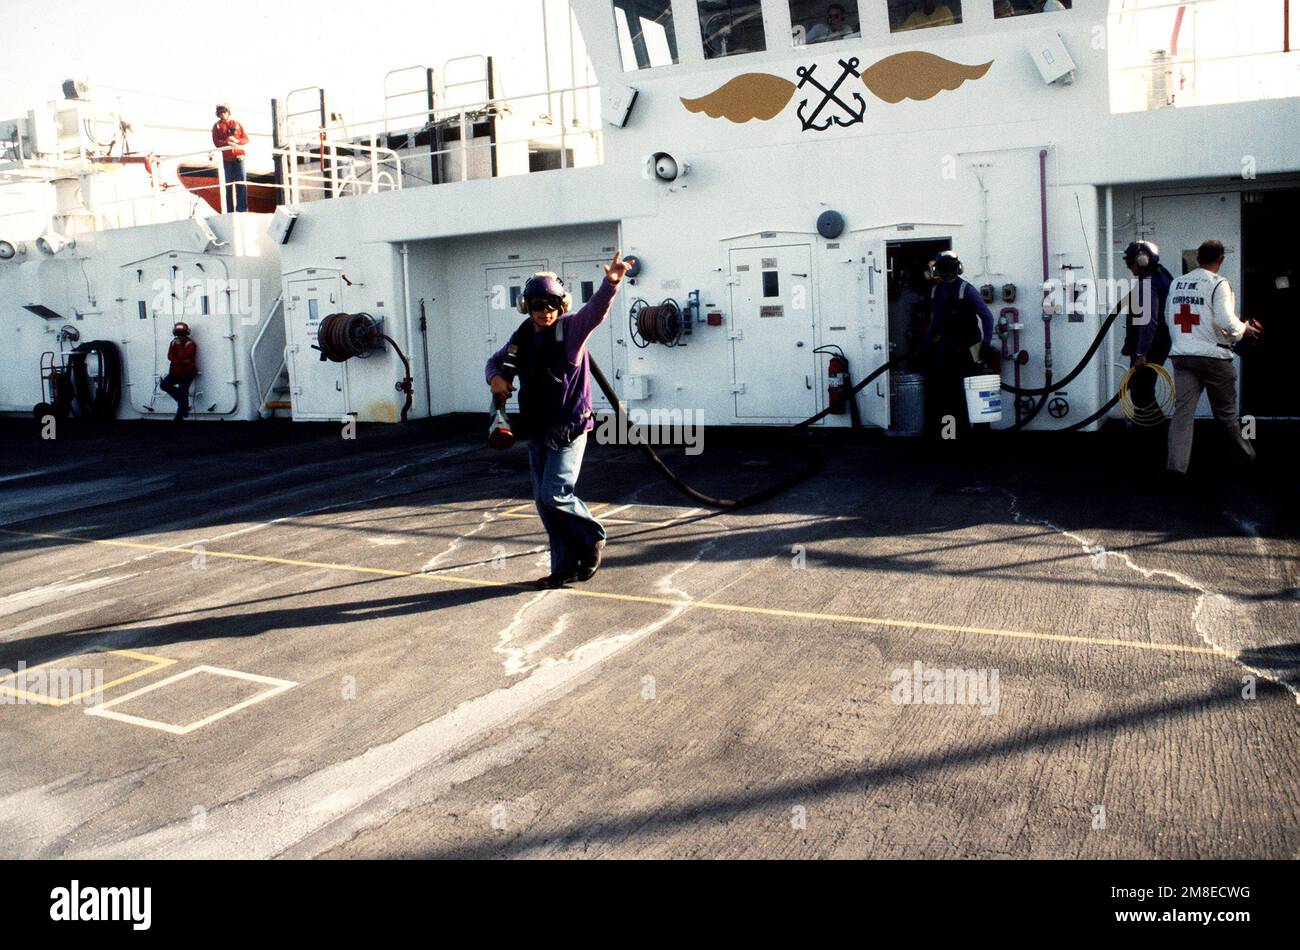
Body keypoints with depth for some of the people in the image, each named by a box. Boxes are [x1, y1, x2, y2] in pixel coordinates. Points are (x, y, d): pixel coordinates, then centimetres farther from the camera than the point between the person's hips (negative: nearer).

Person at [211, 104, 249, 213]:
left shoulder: (237, 124, 14)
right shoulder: (217, 126, 10)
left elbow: (246, 139, 6)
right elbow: (216, 142, -3)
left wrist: (237, 141, -14)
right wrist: (228, 143, -20)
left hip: (238, 156, 0)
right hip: (226, 158, 0)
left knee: (242, 183, -9)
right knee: (228, 184, 0)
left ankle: (242, 208, -10)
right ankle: (230, 209, 3)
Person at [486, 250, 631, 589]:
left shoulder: (571, 329, -10)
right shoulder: (522, 337, 6)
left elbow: (596, 309, -29)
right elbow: (496, 360, 21)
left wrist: (611, 282, -48)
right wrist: (496, 377, -3)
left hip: (569, 430, -6)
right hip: (537, 432, 7)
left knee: (555, 494, -16)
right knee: (544, 501, 9)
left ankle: (593, 539, 11)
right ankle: (566, 566, 21)